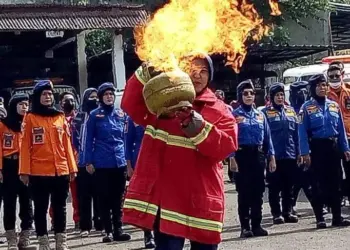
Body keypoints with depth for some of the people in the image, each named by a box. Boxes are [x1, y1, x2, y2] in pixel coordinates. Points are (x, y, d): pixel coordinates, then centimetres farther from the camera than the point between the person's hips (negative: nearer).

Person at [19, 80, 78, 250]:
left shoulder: (60, 117, 11)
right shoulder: (30, 118, 1)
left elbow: (66, 144, 11)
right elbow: (25, 146, -3)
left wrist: (72, 167, 7)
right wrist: (24, 170, -9)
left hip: (61, 170, 3)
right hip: (38, 172, -3)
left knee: (60, 208, 9)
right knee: (41, 208, 4)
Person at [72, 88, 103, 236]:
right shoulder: (79, 117, 6)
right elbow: (75, 138, 3)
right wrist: (82, 152, -3)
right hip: (84, 161, -1)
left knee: (99, 193, 4)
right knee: (84, 194, 0)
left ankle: (100, 223, 11)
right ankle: (85, 226, 4)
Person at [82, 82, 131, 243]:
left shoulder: (120, 114, 9)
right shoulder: (94, 115, -1)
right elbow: (88, 139, -1)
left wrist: (127, 157, 13)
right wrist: (88, 161, -6)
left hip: (119, 162, 3)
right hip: (101, 163, -3)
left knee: (118, 198, 6)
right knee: (104, 198, 2)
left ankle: (118, 230, 11)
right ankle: (108, 231, 8)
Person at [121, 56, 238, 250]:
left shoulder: (219, 110, 5)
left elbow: (227, 145, -8)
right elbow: (131, 105, -4)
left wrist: (199, 129, -22)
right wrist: (144, 75, -17)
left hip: (201, 199, 0)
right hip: (167, 195, 0)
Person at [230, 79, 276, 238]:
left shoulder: (260, 115, 12)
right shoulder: (234, 115, -1)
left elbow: (267, 137, 12)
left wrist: (271, 157, 6)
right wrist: (232, 158, -15)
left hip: (258, 155, 4)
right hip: (242, 155, -4)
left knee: (258, 191, 6)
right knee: (244, 192, -2)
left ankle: (256, 225, 13)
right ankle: (245, 227, 2)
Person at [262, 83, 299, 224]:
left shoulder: (291, 111, 11)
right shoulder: (266, 112, -1)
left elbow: (296, 133, 11)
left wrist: (298, 152, 7)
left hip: (290, 154, 4)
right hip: (274, 155, -4)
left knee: (289, 186, 9)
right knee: (274, 186, 1)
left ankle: (287, 212, 18)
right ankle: (276, 214, 8)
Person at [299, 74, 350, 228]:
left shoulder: (334, 105, 9)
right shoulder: (307, 108, -4)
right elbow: (303, 132, -8)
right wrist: (305, 153, -14)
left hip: (333, 146, 4)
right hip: (317, 148, -4)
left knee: (335, 182, 6)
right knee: (318, 183, 0)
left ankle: (337, 217, 12)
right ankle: (319, 218, 5)